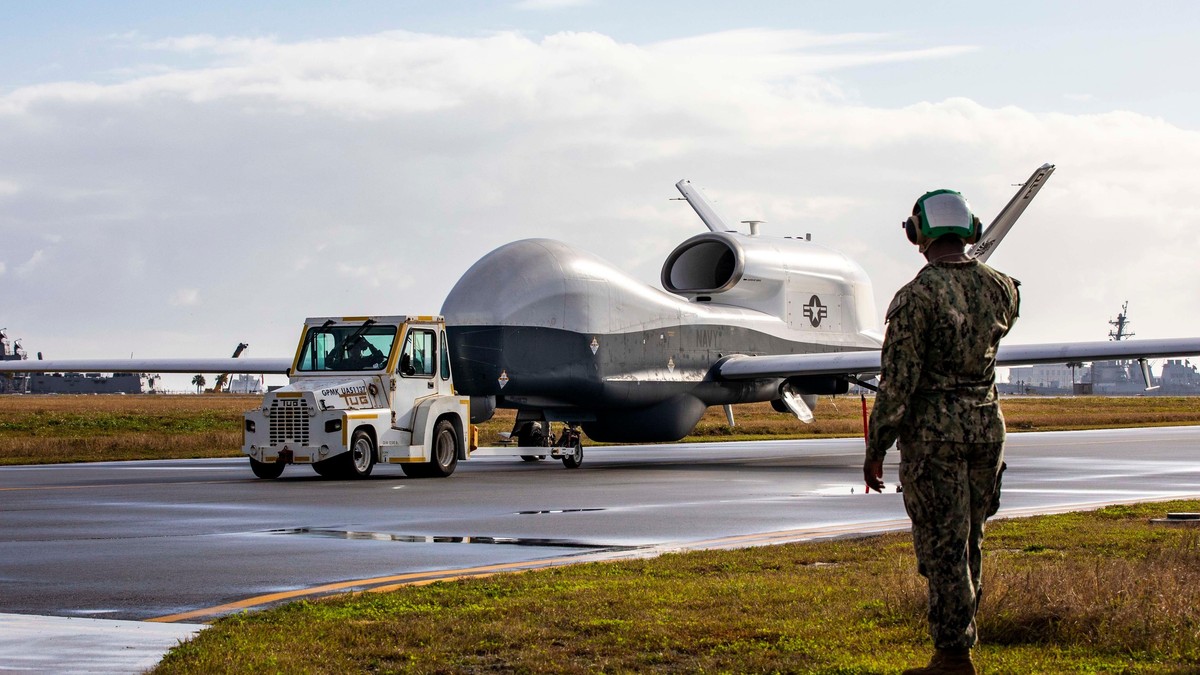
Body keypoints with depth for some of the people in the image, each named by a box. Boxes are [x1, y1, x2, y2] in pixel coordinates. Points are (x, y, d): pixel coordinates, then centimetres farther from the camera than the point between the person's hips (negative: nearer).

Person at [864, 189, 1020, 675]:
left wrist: (875, 449, -7)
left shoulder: (917, 296, -15)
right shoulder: (1000, 288, 2)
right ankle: (961, 636, 24)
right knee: (968, 543, 17)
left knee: (943, 547, -2)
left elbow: (897, 383, -16)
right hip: (987, 422, 6)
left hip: (934, 430, -6)